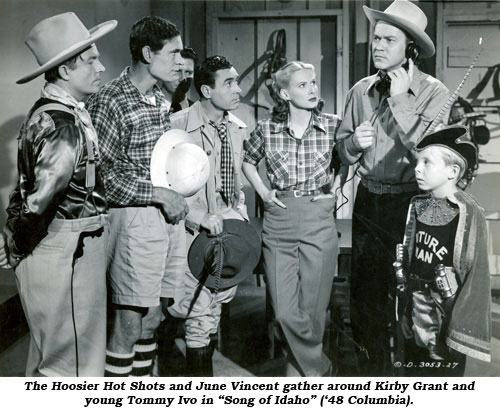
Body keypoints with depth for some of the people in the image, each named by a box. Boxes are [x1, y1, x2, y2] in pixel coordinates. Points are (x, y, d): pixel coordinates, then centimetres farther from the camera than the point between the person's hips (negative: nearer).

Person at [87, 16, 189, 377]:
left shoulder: (160, 100, 13)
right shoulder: (109, 102, -11)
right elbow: (103, 175, -15)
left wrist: (179, 196, 8)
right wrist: (160, 195, -14)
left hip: (169, 216, 8)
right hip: (136, 220, -8)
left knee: (152, 317, 15)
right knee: (129, 323, -2)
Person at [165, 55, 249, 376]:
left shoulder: (238, 128, 8)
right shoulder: (178, 126, -14)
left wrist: (240, 212, 6)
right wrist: (201, 217, -19)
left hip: (229, 229, 6)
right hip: (196, 232, -6)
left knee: (218, 305, 16)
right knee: (200, 312, -2)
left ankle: (206, 361, 33)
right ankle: (200, 374, 13)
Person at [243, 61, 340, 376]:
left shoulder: (334, 126, -2)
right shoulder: (267, 130, 2)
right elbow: (248, 161, 19)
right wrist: (263, 192, 8)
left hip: (319, 222, -1)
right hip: (278, 223, 1)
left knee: (312, 308, 2)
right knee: (285, 311, 1)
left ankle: (297, 368, 28)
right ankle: (320, 370, 24)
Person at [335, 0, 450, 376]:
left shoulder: (434, 93, -10)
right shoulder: (362, 91, 4)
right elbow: (343, 152, 12)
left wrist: (400, 101, -19)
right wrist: (355, 142, -11)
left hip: (410, 205, -5)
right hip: (368, 202, 5)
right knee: (364, 292, 15)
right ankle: (373, 373, 37)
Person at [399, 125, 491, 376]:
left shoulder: (468, 212, -15)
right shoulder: (417, 206, 3)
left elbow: (476, 271, -15)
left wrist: (463, 323, -18)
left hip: (449, 305, -5)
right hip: (420, 303, 5)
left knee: (448, 367, 6)